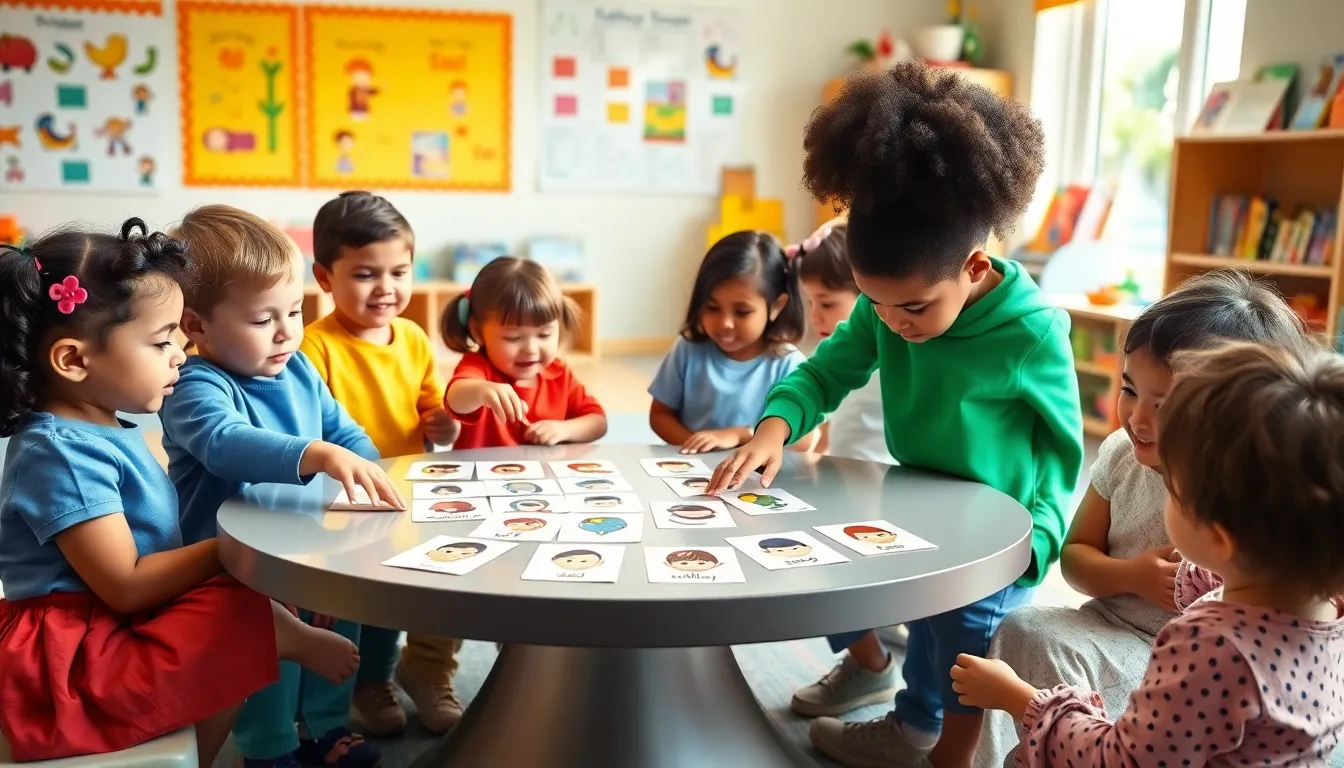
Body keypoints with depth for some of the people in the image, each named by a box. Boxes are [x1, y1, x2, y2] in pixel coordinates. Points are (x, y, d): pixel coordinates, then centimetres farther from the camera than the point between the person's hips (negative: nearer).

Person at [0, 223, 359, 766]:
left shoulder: (100, 429, 9)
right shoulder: (63, 453, -21)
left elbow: (144, 543, 11)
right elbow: (126, 586, -22)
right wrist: (232, 549, -13)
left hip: (111, 629, 10)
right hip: (67, 661, -10)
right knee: (242, 611, -23)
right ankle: (298, 641, 5)